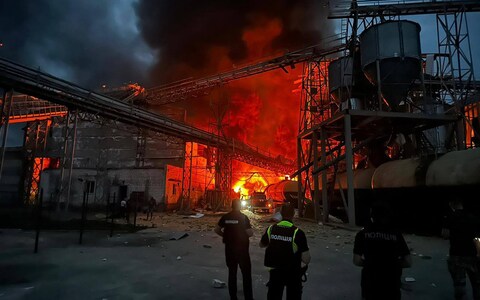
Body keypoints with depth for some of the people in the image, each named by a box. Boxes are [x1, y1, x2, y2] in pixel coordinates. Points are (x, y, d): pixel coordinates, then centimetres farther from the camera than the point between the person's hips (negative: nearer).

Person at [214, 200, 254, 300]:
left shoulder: (225, 217, -1)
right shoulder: (243, 217, -12)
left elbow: (217, 230, 2)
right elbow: (250, 233, -15)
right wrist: (244, 235, 5)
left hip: (229, 248, 4)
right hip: (242, 248, -4)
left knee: (232, 272, 15)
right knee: (246, 273, 8)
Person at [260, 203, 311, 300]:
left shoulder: (271, 228, -11)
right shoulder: (297, 232, -22)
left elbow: (262, 244, 7)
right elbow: (306, 258, -20)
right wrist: (304, 263, 1)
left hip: (274, 271, 3)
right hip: (293, 273, -2)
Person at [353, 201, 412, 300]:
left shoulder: (363, 234, -4)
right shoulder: (396, 233, 0)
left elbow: (357, 261, -7)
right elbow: (408, 262, 0)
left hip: (370, 283, -1)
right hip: (392, 284, 1)